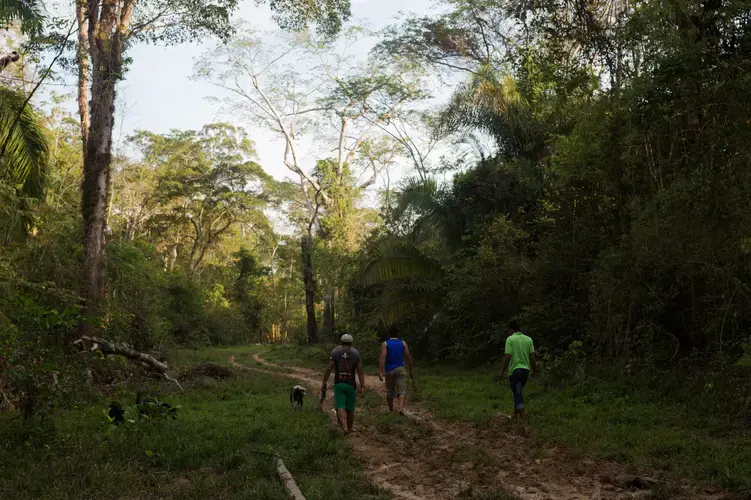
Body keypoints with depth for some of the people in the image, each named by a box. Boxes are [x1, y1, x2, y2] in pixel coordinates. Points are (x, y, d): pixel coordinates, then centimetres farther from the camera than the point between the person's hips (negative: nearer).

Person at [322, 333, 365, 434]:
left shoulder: (335, 352, -4)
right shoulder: (355, 353, -1)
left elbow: (329, 369, -7)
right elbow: (360, 371, -5)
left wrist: (324, 383, -1)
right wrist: (362, 386, -3)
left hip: (338, 384, -1)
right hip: (351, 384, 1)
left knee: (340, 407, -3)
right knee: (350, 408, 14)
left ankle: (344, 426, -24)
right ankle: (349, 428, 26)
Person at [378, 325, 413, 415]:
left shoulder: (385, 344, -1)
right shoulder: (403, 343, 3)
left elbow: (382, 358, -13)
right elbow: (409, 357, 1)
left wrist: (380, 372, -16)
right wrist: (410, 370, 13)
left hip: (389, 371, 1)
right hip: (400, 369, -1)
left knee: (390, 391, 16)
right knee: (402, 390, -6)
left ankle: (391, 410, 29)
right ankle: (401, 407, -30)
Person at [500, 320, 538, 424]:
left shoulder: (510, 339, -11)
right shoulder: (528, 339, 4)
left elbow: (507, 356, -15)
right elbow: (532, 356, 3)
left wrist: (503, 370, -3)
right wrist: (535, 369, 13)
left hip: (514, 370, -5)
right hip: (525, 370, 5)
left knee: (517, 394, -1)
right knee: (518, 392, 21)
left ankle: (522, 418, -8)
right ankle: (516, 414, 31)